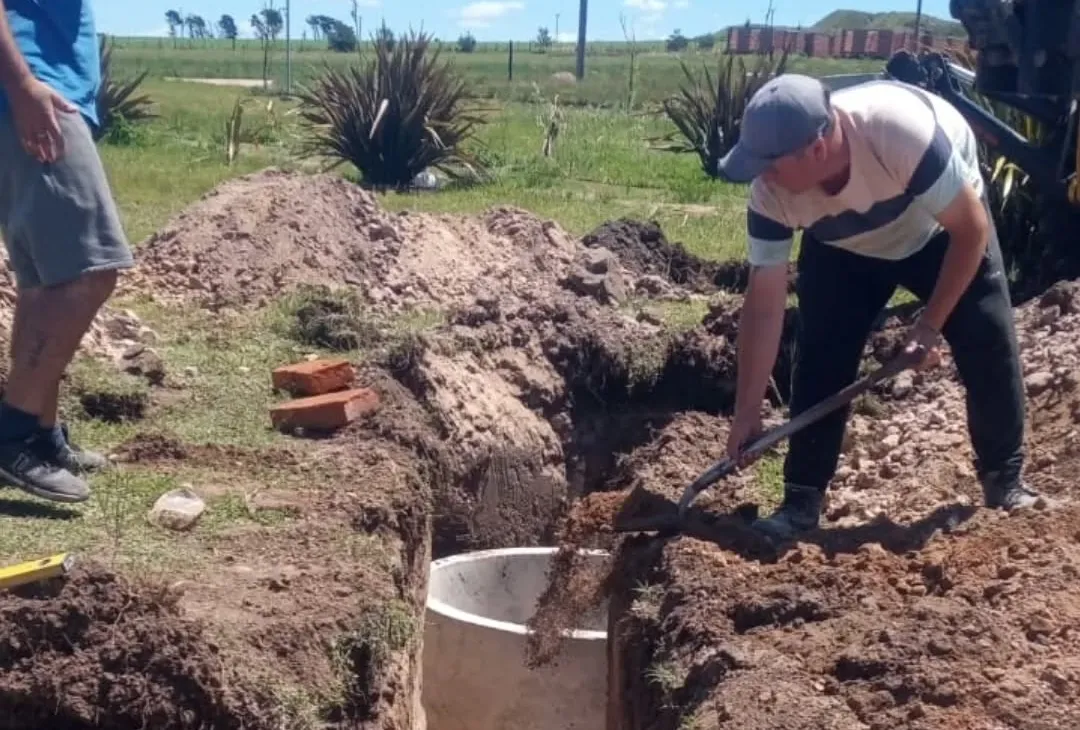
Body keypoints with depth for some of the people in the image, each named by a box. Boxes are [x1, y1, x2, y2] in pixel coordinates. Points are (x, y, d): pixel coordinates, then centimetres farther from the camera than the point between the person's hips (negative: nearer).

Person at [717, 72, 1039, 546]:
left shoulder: (900, 130, -44)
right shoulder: (772, 192, -32)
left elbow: (972, 227, -29)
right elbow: (764, 304, -24)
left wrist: (930, 324, -26)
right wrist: (747, 413, -22)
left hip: (944, 230, -2)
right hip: (844, 248, 2)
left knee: (990, 350, -8)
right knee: (820, 360, -10)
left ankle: (1005, 480, 15)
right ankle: (801, 502, 2)